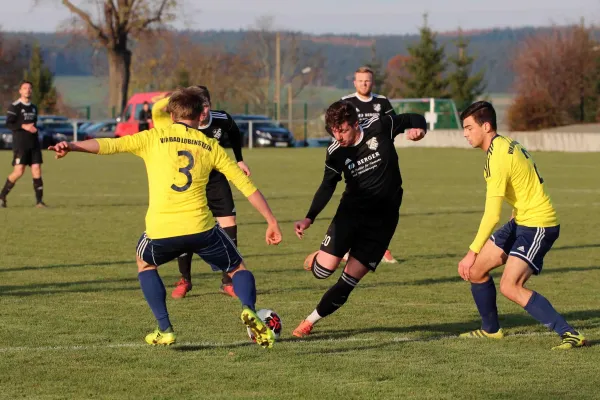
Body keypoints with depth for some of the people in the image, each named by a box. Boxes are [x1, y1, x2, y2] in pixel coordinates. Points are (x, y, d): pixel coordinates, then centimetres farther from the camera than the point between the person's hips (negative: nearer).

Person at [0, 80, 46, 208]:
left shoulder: (34, 108, 17)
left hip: (34, 144, 6)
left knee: (37, 170, -3)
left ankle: (39, 201, -2)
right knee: (19, 171, -12)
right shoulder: (14, 106, -4)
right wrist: (24, 126, -21)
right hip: (20, 144, -6)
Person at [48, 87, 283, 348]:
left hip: (161, 231, 0)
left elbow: (110, 145, -7)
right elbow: (247, 186, 11)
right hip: (201, 228, 1)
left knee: (144, 262, 32)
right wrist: (272, 222, 17)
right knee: (237, 268, 22)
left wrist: (72, 147, -15)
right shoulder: (211, 146, 13)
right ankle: (249, 309, -9)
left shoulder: (153, 138, 8)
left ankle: (164, 329, 20)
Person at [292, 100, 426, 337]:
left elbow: (414, 120, 2)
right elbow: (327, 187, 2)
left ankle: (311, 320, 11)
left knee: (350, 279, -5)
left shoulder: (380, 127, -13)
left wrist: (418, 129, -22)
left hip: (383, 217, -1)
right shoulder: (335, 153, -9)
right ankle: (319, 257, 26)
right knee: (323, 271, -11)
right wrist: (309, 219, -10)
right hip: (351, 211, 1)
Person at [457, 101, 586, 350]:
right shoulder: (505, 145, 9)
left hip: (538, 225, -10)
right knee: (475, 270, 10)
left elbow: (492, 215, -24)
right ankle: (491, 329, 27)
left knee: (510, 287, -21)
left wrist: (472, 252, -21)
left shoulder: (498, 157, -21)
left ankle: (570, 335, -21)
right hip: (521, 221, 10)